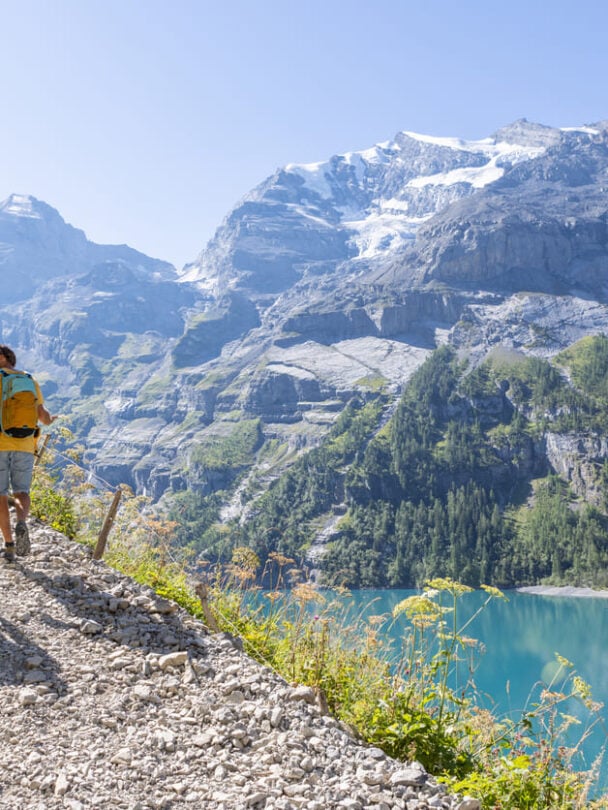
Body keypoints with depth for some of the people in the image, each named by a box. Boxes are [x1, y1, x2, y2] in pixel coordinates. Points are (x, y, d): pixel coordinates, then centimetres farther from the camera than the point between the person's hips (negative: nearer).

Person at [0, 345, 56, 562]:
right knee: (21, 493, 10)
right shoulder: (31, 382, 8)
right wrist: (50, 420, 30)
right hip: (24, 445, 2)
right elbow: (42, 415, 7)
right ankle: (21, 524, -23)